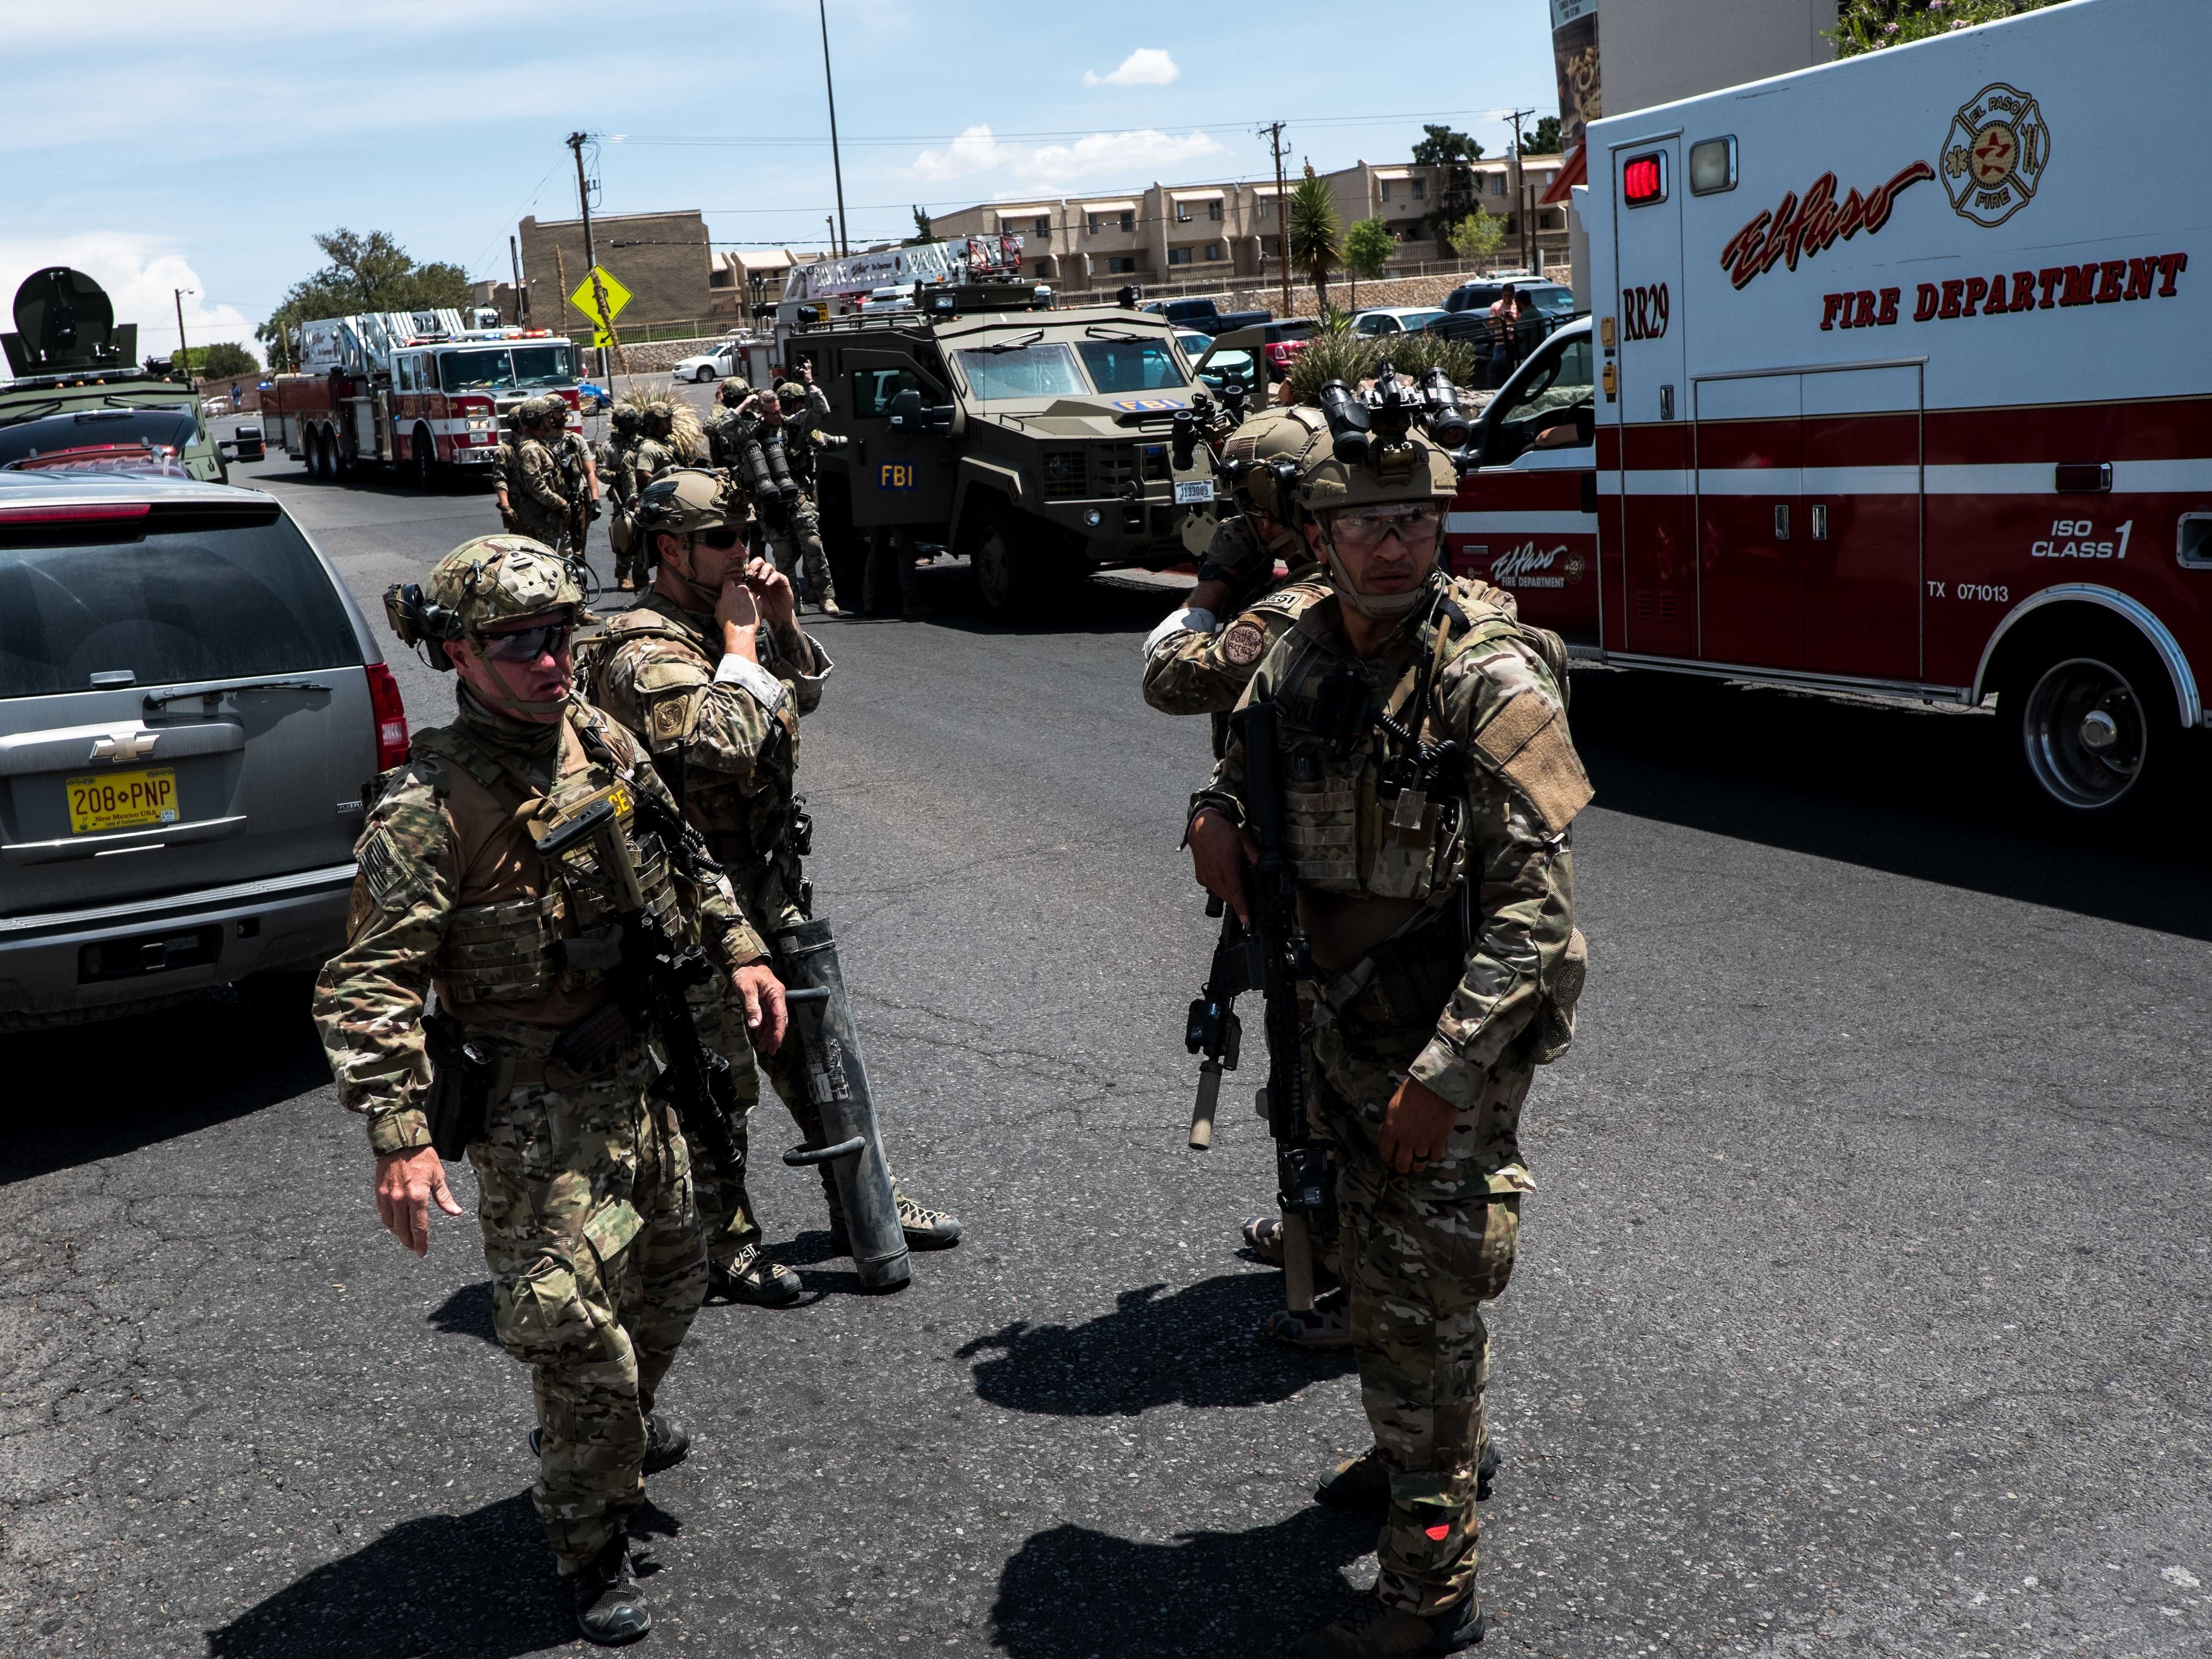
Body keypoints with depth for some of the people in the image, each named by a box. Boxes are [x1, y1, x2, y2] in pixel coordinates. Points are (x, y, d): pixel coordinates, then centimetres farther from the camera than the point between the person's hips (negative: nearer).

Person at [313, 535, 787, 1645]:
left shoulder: (601, 741, 0)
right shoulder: (428, 806, -21)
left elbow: (678, 858, 18)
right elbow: (368, 982, -24)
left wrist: (737, 949, 12)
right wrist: (400, 1137, -31)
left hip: (639, 1075, 7)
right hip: (534, 1107, -7)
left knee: (668, 1279, 24)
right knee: (574, 1329, -5)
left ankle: (624, 1424, 53)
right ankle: (592, 1550, 17)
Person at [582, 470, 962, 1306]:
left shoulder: (723, 621, 9)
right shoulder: (646, 652, -19)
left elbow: (805, 694, 21)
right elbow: (725, 743, -33)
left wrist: (783, 623, 4)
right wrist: (740, 643, -21)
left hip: (771, 884, 9)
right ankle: (727, 1249, 15)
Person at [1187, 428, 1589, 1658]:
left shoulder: (1495, 680, -21)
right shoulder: (1304, 657, 0)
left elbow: (1535, 910, -23)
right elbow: (1251, 758, 22)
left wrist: (1444, 1072, -25)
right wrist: (1218, 811, -2)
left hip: (1454, 1046, -7)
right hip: (1345, 1025, 7)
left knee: (1423, 1302, 0)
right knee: (1376, 1266, 24)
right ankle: (1433, 1448, 49)